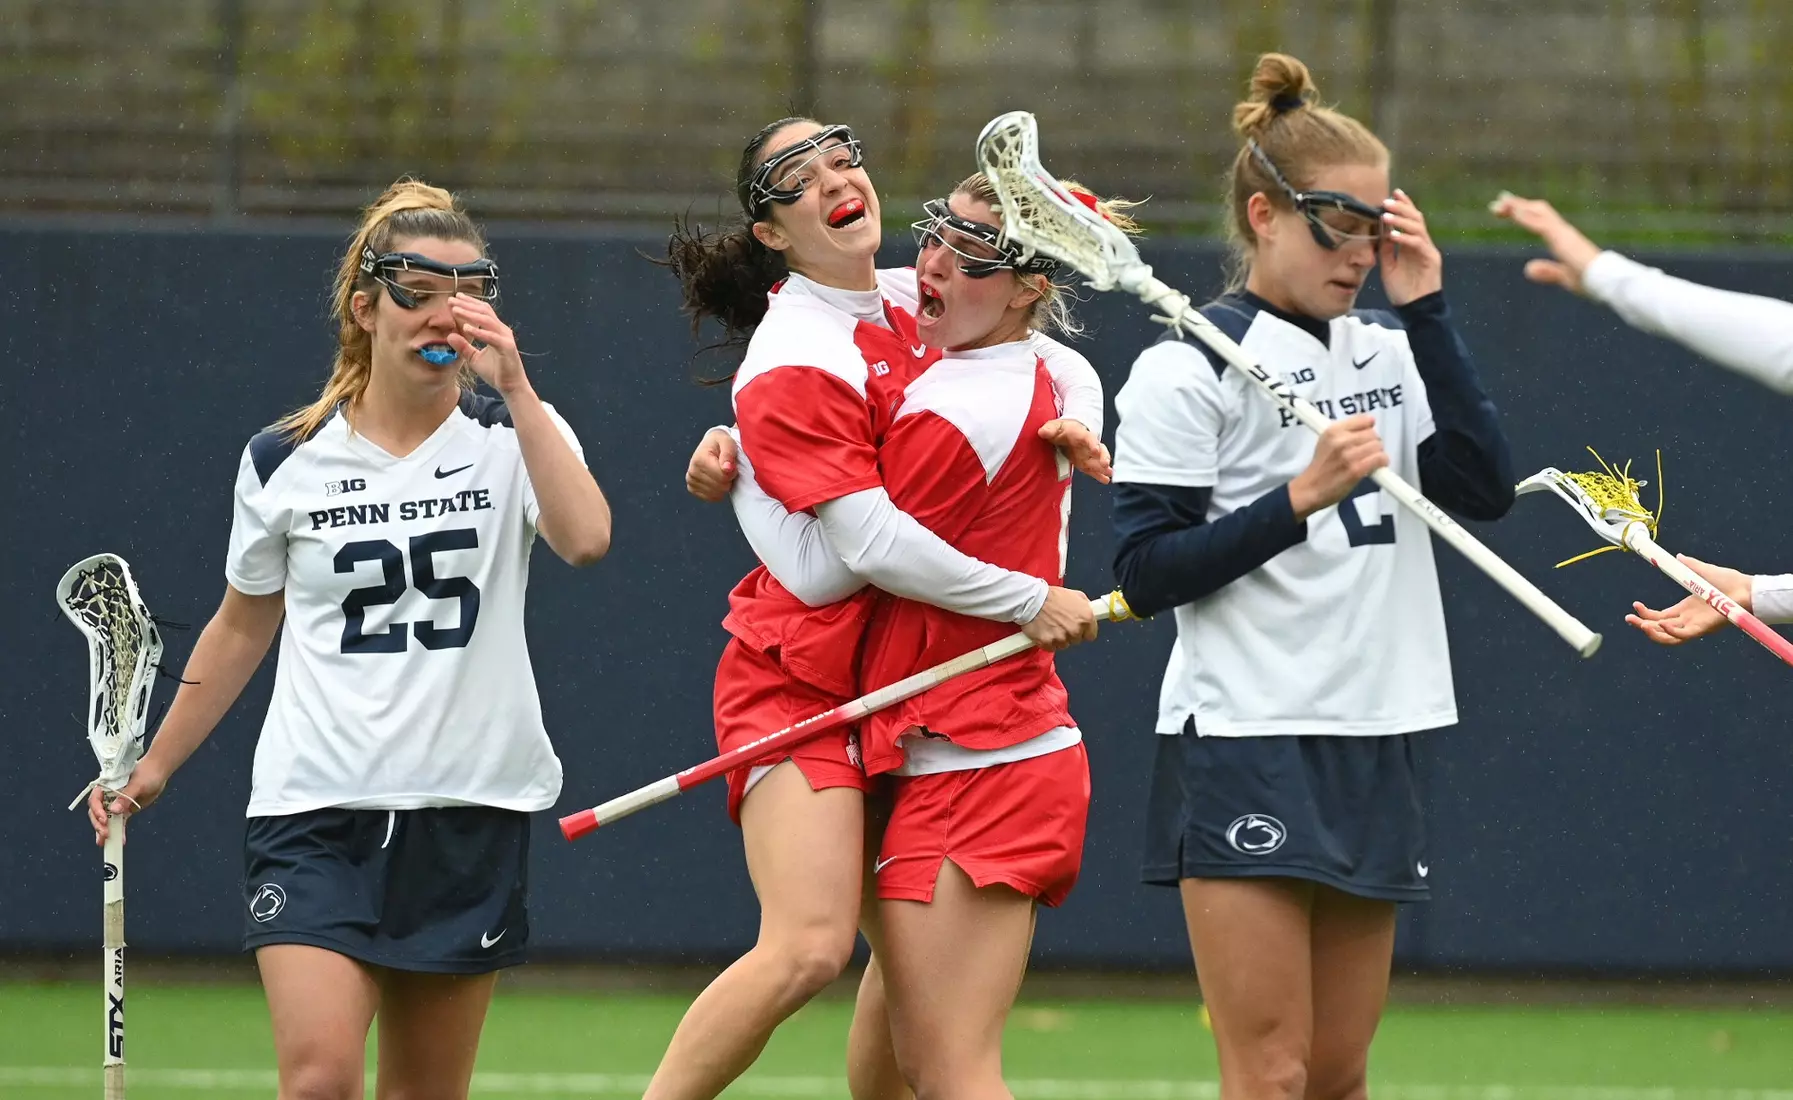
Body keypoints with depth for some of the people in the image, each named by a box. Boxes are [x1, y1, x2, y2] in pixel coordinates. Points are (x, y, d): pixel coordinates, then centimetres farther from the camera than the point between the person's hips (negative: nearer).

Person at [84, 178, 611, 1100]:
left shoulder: (514, 438, 2)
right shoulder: (284, 462, 3)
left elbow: (585, 539, -20)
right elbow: (241, 628, 17)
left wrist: (514, 387, -22)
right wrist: (153, 767, 18)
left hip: (470, 813, 1)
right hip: (315, 809, -1)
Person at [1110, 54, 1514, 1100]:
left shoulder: (1389, 351, 13)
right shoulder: (1190, 365, -5)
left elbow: (1486, 489, 0)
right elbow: (1146, 570, -9)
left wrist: (1426, 311, -4)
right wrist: (1301, 497, -21)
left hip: (1374, 751, 6)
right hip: (1245, 748, -6)